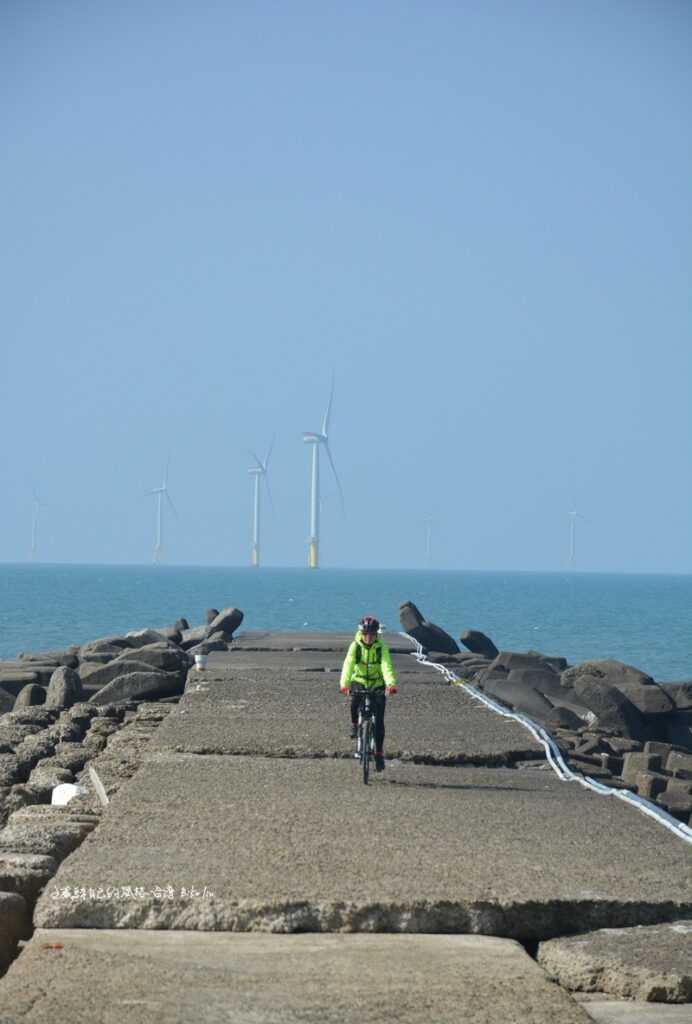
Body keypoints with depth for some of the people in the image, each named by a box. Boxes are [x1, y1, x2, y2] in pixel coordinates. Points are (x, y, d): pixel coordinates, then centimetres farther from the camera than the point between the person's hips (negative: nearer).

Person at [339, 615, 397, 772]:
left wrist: (391, 684, -46)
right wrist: (344, 683, -41)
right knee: (355, 700, -34)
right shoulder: (355, 646, -12)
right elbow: (348, 665, -24)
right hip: (359, 682, 0)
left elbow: (387, 667, -27)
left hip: (377, 685, 0)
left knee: (379, 720, -8)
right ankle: (354, 725, -4)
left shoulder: (381, 648, -14)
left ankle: (379, 753, 2)